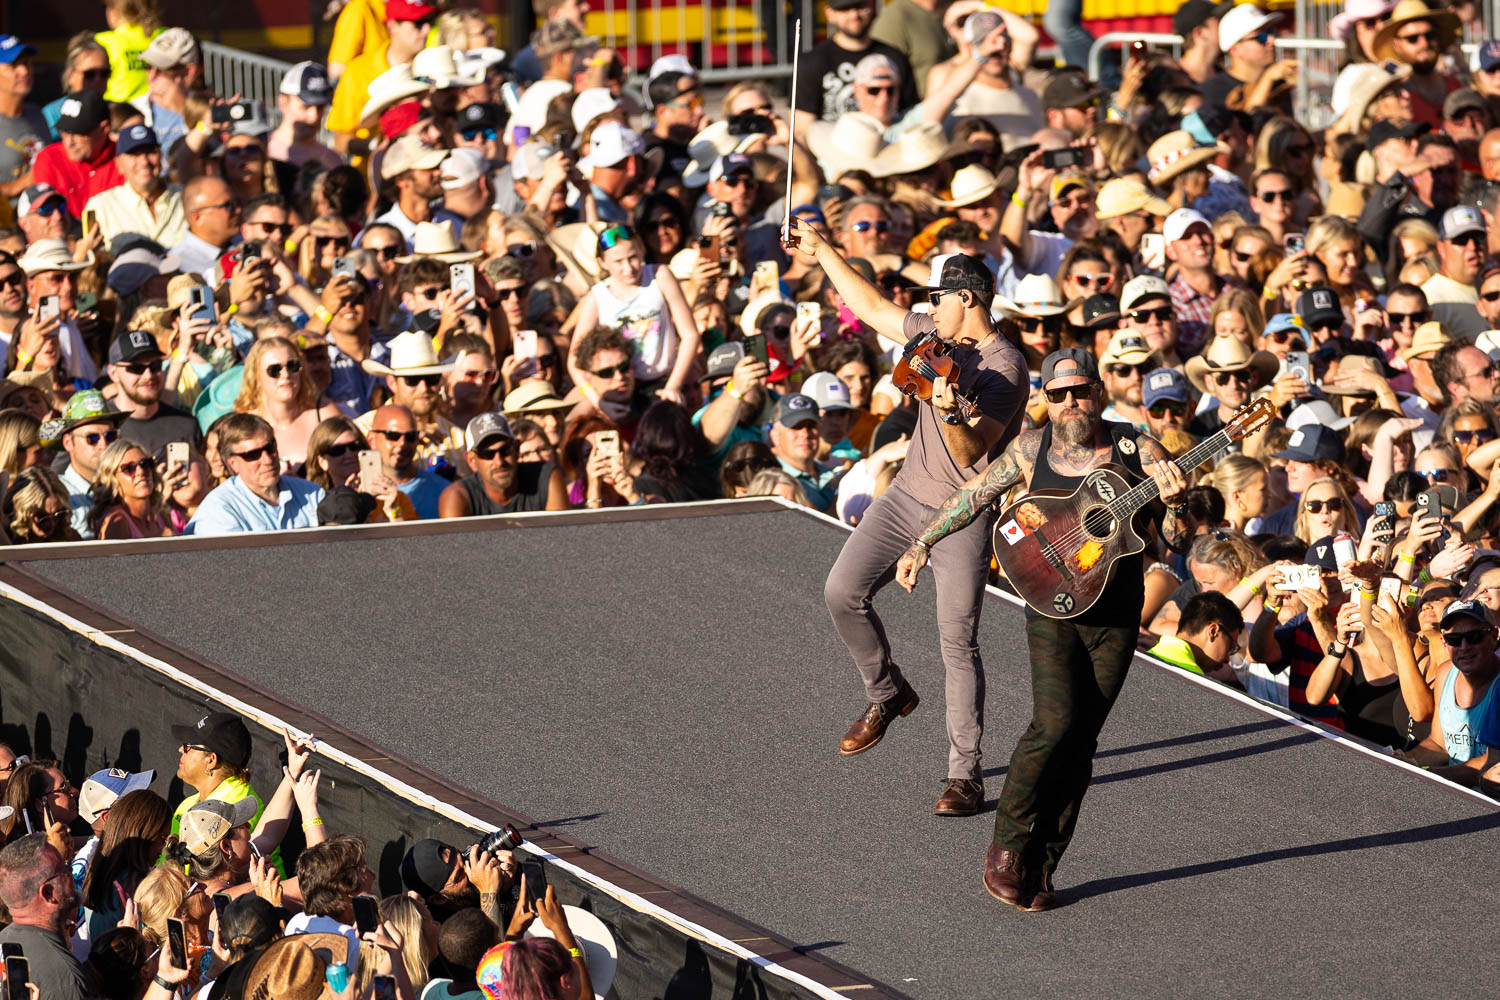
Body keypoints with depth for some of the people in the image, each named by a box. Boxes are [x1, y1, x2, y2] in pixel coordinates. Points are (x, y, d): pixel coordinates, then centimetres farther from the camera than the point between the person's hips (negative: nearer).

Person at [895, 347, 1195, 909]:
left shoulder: (1136, 451, -4)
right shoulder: (1032, 450, -2)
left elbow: (1178, 543, -4)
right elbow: (973, 497, 11)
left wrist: (1174, 503, -24)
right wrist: (921, 544, 4)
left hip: (1116, 615, 1)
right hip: (1052, 607, -1)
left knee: (1081, 741, 1)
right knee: (1056, 724, -18)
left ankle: (1039, 868, 9)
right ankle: (1007, 846, -2)